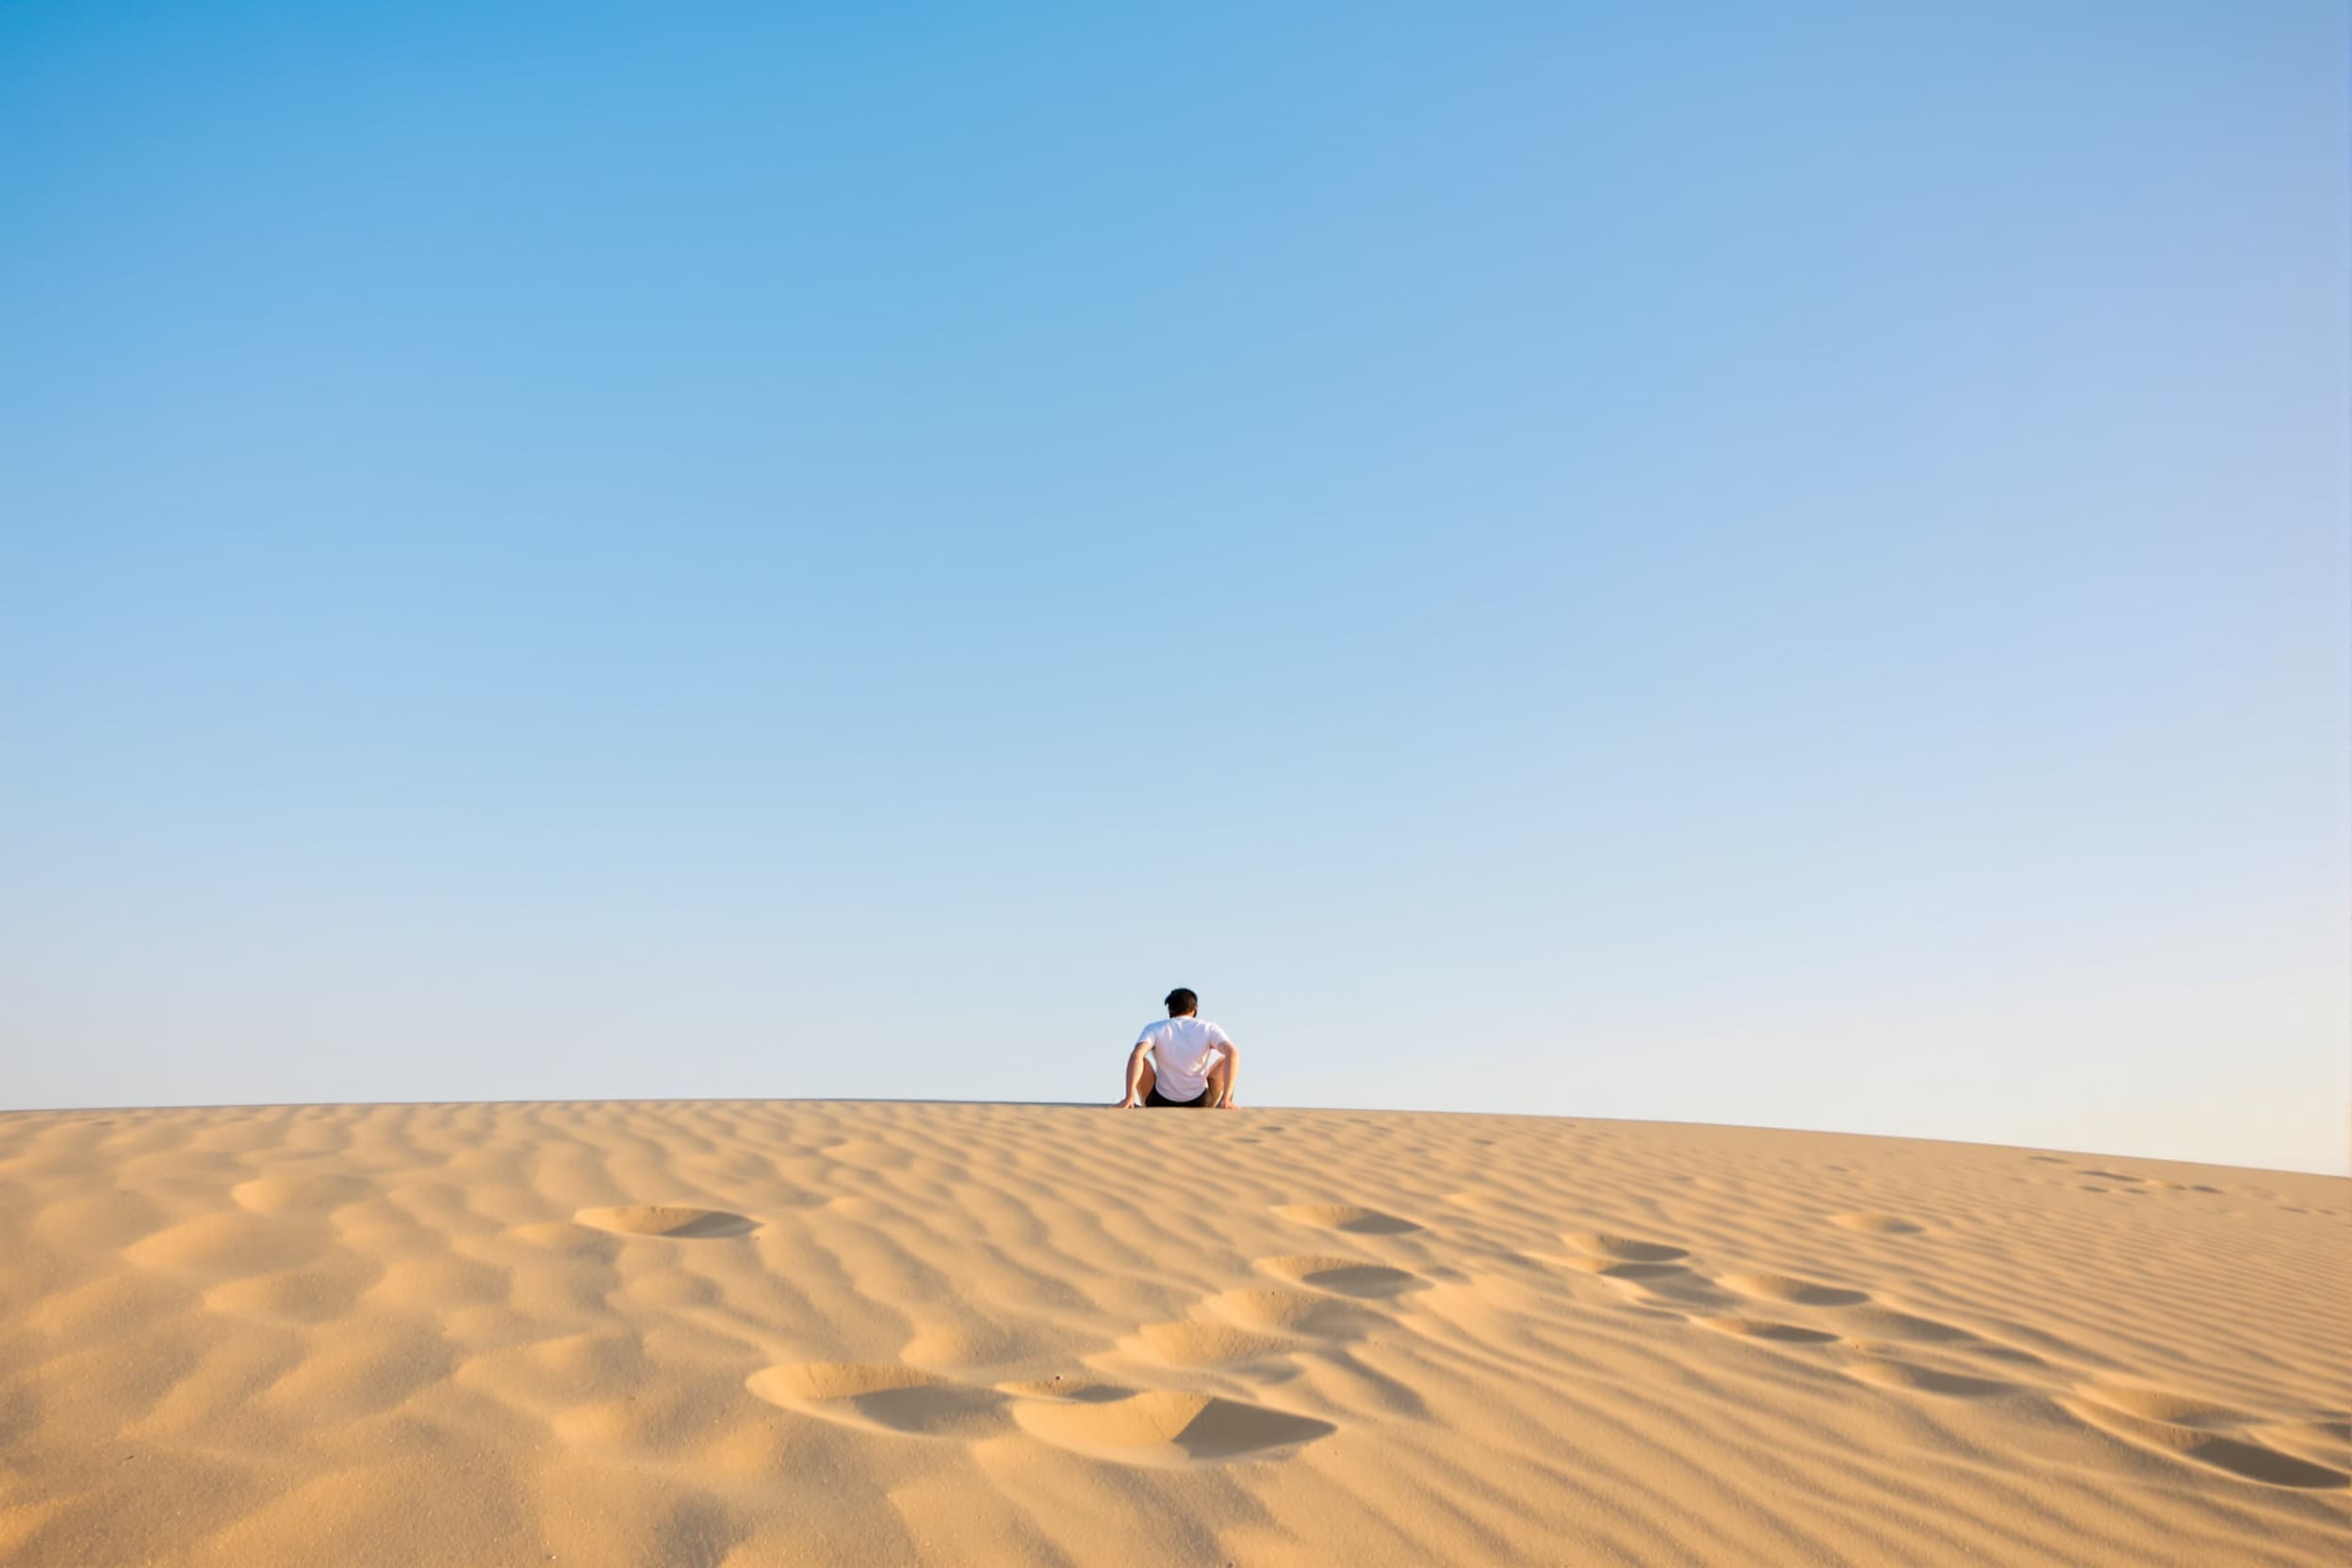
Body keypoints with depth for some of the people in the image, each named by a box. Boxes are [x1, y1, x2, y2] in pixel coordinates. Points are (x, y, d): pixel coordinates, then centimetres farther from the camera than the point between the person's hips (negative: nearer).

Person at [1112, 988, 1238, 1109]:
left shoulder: (1155, 1029, -6)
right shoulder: (1209, 1029, -5)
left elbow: (1136, 1055, -24)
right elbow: (1232, 1052, -20)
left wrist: (1129, 1098, -29)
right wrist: (1225, 1100, -21)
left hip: (1162, 1103, 0)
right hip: (1198, 1103, 0)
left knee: (1141, 1058, 18)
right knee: (1224, 1060, 20)